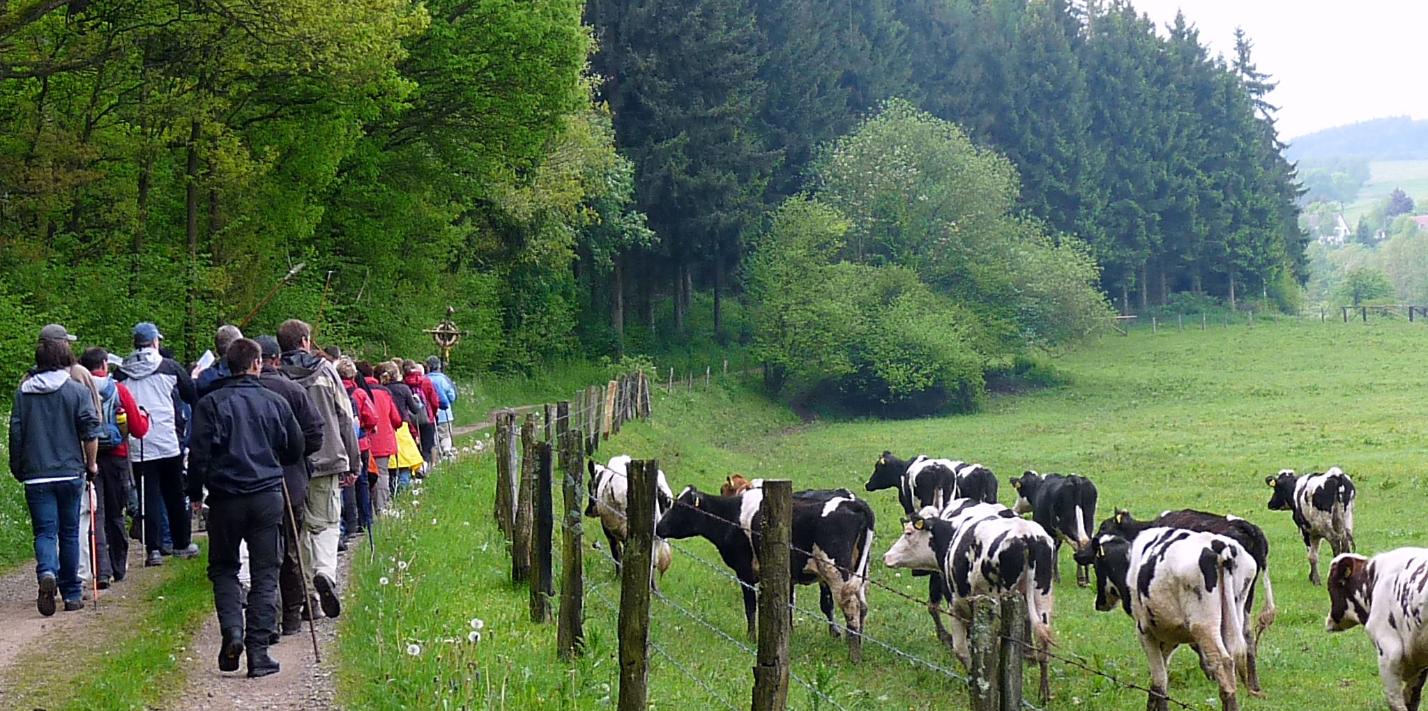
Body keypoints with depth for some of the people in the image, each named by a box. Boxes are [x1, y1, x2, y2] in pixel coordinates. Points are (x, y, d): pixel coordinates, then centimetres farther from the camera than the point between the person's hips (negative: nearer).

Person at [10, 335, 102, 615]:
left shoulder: (23, 393, 3)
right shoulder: (77, 392, -3)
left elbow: (16, 434, 5)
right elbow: (90, 433, -6)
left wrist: (18, 469, 16)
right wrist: (91, 464, 8)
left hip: (36, 476, 1)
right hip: (70, 473, -1)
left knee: (45, 531, 0)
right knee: (69, 532, 10)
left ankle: (47, 573, -29)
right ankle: (72, 594, 14)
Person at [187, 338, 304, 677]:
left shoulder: (211, 404, -5)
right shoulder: (275, 403, 2)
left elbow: (199, 453, -8)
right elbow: (295, 449, 12)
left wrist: (195, 492, 7)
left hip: (225, 498, -1)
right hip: (268, 497, 1)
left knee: (223, 568, 15)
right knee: (265, 574, 5)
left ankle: (232, 631, -7)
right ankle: (258, 652, 0)